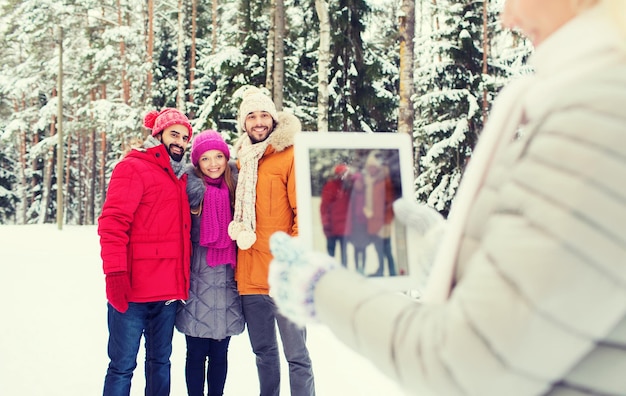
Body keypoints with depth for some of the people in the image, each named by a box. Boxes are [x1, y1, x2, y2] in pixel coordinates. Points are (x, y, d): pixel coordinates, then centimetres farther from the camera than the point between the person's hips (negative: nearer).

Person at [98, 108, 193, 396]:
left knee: (160, 362, 14)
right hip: (133, 291, -8)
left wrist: (183, 280, 18)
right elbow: (113, 223, -14)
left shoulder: (179, 177, 18)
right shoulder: (133, 168, -5)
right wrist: (115, 273, -22)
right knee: (123, 364, -3)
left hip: (168, 291, 8)